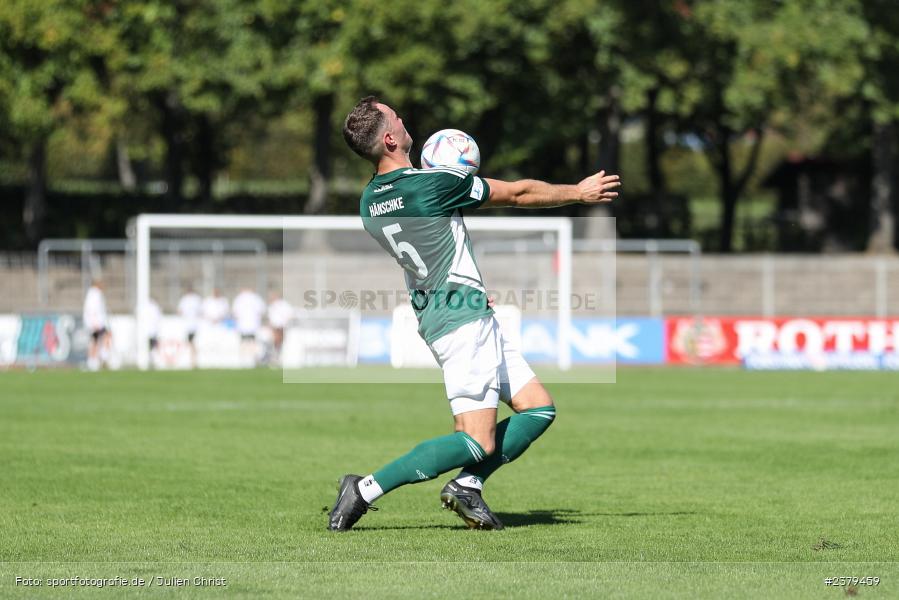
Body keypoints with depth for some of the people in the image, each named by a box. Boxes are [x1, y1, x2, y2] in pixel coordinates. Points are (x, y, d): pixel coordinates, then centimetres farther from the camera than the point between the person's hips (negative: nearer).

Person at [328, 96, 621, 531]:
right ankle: (366, 490, -14)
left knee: (538, 408, 11)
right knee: (478, 442, -11)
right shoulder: (433, 185, -18)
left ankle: (466, 486, 4)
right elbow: (519, 194, -4)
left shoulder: (369, 203, 5)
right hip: (463, 317, -9)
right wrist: (578, 192, 10)